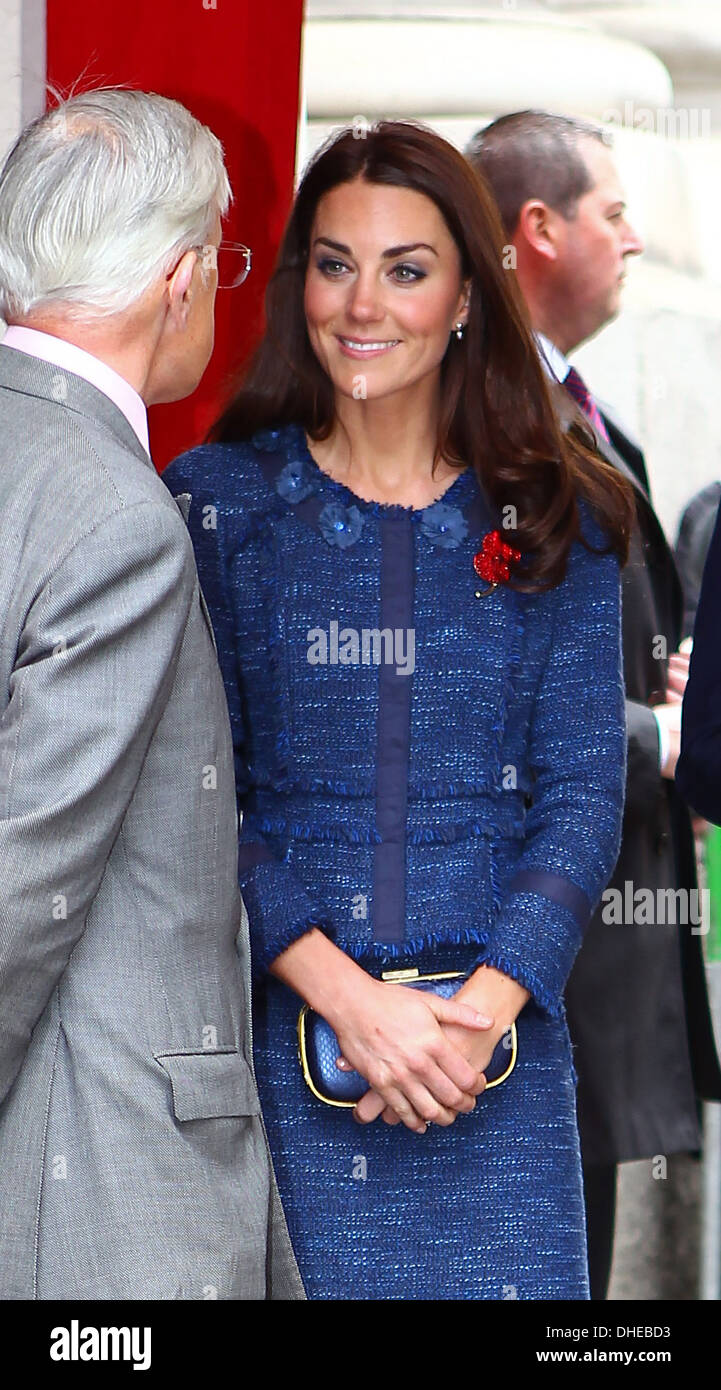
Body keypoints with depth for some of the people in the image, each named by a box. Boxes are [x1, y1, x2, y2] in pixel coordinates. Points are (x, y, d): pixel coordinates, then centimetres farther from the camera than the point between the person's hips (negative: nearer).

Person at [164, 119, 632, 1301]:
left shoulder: (556, 524, 6)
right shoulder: (216, 504, 2)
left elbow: (584, 794, 2)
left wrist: (481, 1010, -13)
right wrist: (346, 996, -16)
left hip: (494, 1038, 1)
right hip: (275, 1033, -1)